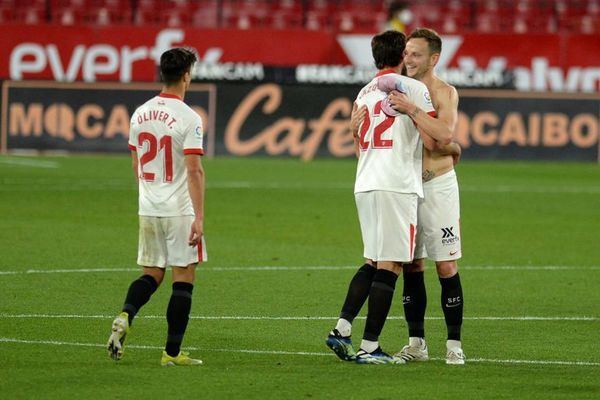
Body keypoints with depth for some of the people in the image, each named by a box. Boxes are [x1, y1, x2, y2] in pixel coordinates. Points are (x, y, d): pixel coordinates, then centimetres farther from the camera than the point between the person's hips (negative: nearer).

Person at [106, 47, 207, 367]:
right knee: (183, 278, 2)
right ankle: (172, 352, 1)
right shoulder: (188, 118, -13)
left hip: (148, 209, 6)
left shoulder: (140, 114, 7)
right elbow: (194, 170, -17)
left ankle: (125, 316, -11)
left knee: (151, 274, 16)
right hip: (180, 210, -6)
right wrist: (199, 218, -18)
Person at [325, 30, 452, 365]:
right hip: (397, 186, -7)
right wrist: (452, 146, 16)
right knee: (389, 265, -5)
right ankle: (370, 347, -8)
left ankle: (342, 330, 7)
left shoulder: (363, 94, 18)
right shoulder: (413, 87, -3)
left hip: (364, 185, 7)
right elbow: (441, 136, -5)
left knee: (374, 261, 17)